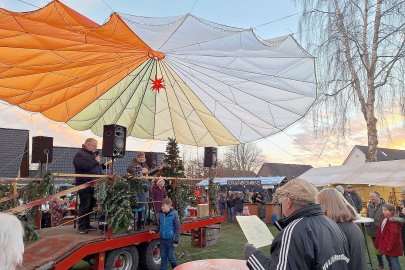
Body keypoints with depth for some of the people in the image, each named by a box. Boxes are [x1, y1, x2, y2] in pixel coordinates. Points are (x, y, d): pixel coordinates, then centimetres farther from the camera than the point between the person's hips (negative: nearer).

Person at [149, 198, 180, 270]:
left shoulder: (174, 214, -14)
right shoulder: (161, 214, 1)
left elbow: (177, 228, -11)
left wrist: (176, 240, -11)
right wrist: (155, 231, -4)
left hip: (170, 239, -5)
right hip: (162, 239, 5)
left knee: (170, 256, 5)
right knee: (163, 256, 12)